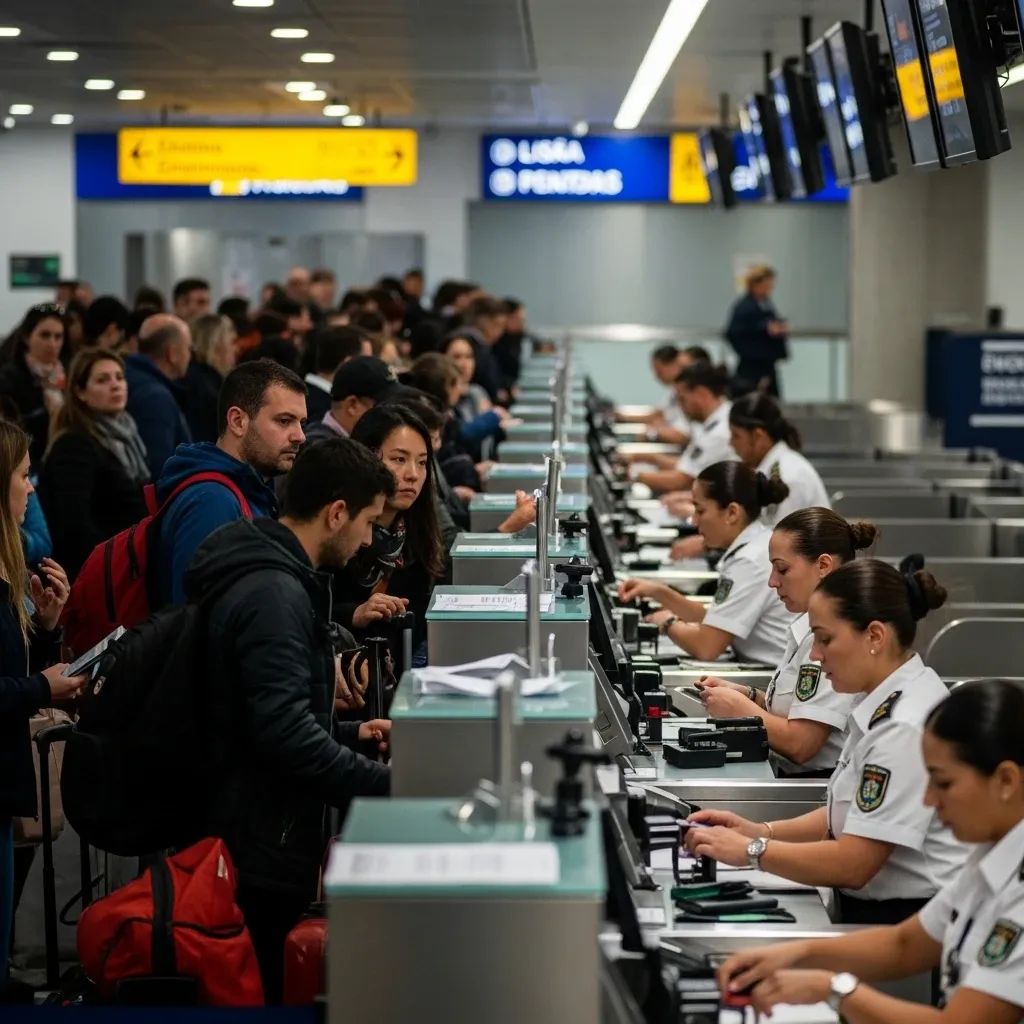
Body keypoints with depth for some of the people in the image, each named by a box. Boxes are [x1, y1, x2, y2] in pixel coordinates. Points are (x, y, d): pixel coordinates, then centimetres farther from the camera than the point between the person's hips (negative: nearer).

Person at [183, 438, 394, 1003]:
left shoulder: (271, 575, 13)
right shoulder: (273, 594, -21)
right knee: (265, 992, -1)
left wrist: (350, 732, 16)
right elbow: (285, 732, -29)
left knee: (259, 985, 15)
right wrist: (391, 783, -23)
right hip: (264, 844, -10)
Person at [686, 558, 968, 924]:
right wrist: (760, 831, 7)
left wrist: (752, 850, -10)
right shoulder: (889, 704, 9)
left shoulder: (907, 727, -20)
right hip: (877, 911, 9)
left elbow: (851, 865, -20)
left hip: (910, 924, -9)